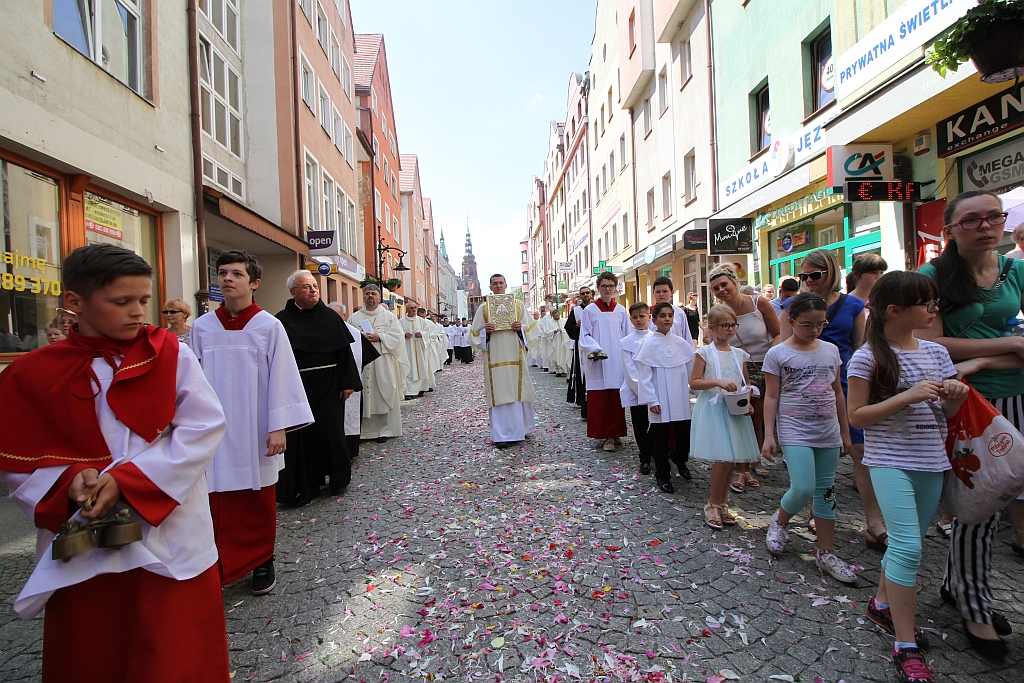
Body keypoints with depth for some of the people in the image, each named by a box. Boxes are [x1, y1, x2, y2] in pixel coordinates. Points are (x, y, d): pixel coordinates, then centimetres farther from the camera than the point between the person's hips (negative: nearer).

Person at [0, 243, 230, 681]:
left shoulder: (171, 355, -6)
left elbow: (203, 427, -11)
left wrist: (127, 479, -18)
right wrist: (71, 480, -15)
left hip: (167, 536, -2)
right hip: (80, 545, 2)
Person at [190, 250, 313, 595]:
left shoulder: (269, 326, -5)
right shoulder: (202, 327, 3)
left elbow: (281, 378, -6)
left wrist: (278, 428, -9)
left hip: (255, 434, -2)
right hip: (215, 434, 2)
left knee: (259, 503, 10)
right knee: (218, 503, 5)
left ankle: (262, 563, 28)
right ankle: (220, 567, 24)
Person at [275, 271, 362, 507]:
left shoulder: (330, 317, 2)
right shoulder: (282, 320, 0)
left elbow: (344, 352, 2)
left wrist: (348, 383, -3)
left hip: (328, 388, 0)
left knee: (330, 432, 5)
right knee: (299, 436, 5)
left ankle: (337, 478, 25)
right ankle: (303, 486, 20)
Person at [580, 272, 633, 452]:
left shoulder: (621, 311, 11)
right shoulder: (590, 310, 4)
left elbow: (628, 336, 14)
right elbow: (585, 336, 0)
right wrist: (595, 350, -16)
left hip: (617, 362, 2)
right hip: (597, 363, -2)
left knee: (616, 398, 1)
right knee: (599, 399, -3)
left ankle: (615, 433, 12)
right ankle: (607, 435, 6)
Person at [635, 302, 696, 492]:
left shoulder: (681, 343, 4)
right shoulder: (649, 344, -8)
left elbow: (692, 370, 13)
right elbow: (644, 376, -8)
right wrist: (651, 401, -11)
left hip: (681, 401, 4)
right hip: (661, 404, -4)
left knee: (686, 436, 9)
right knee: (661, 440, 5)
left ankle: (679, 460, 41)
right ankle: (663, 476, 23)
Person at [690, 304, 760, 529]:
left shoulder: (740, 354, 10)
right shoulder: (705, 353, -4)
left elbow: (746, 383, 18)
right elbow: (694, 382, -8)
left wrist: (747, 402, 0)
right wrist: (718, 382, -21)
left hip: (736, 410, 5)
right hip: (713, 410, -5)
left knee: (730, 459, 8)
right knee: (723, 459, -9)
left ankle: (722, 503, 24)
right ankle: (713, 504, 10)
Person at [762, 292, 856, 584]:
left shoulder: (831, 350, 7)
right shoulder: (777, 354, -6)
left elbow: (837, 393, 14)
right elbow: (771, 397, -5)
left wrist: (845, 431, 16)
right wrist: (768, 435, -9)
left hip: (828, 433, 5)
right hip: (795, 432, -4)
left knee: (826, 492, 10)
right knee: (803, 489, -15)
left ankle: (826, 553, 22)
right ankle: (779, 521, 17)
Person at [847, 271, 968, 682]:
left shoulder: (936, 352, 6)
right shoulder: (868, 358, -12)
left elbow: (947, 412, 13)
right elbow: (856, 416, -12)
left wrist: (956, 395, -8)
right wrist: (908, 396, -20)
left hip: (931, 462, 6)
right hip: (890, 461, -6)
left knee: (907, 542, 16)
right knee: (908, 547, -11)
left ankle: (882, 604, 38)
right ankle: (905, 646, 1)